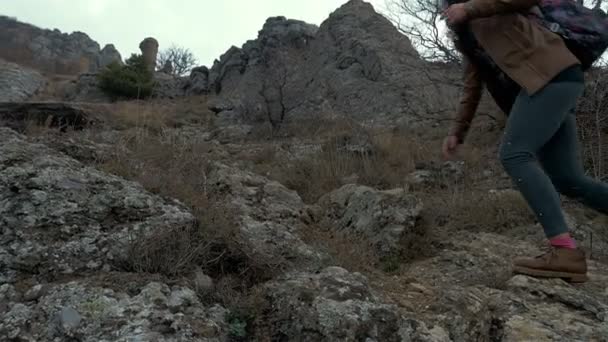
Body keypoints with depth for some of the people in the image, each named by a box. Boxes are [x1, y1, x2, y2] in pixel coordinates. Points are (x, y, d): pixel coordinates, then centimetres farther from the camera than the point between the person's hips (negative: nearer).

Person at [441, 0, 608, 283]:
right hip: (553, 81, 8)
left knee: (514, 155, -18)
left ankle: (565, 251, -22)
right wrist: (457, 132, 23)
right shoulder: (468, 37, 29)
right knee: (566, 179, 2)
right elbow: (472, 88, 28)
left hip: (553, 73, -8)